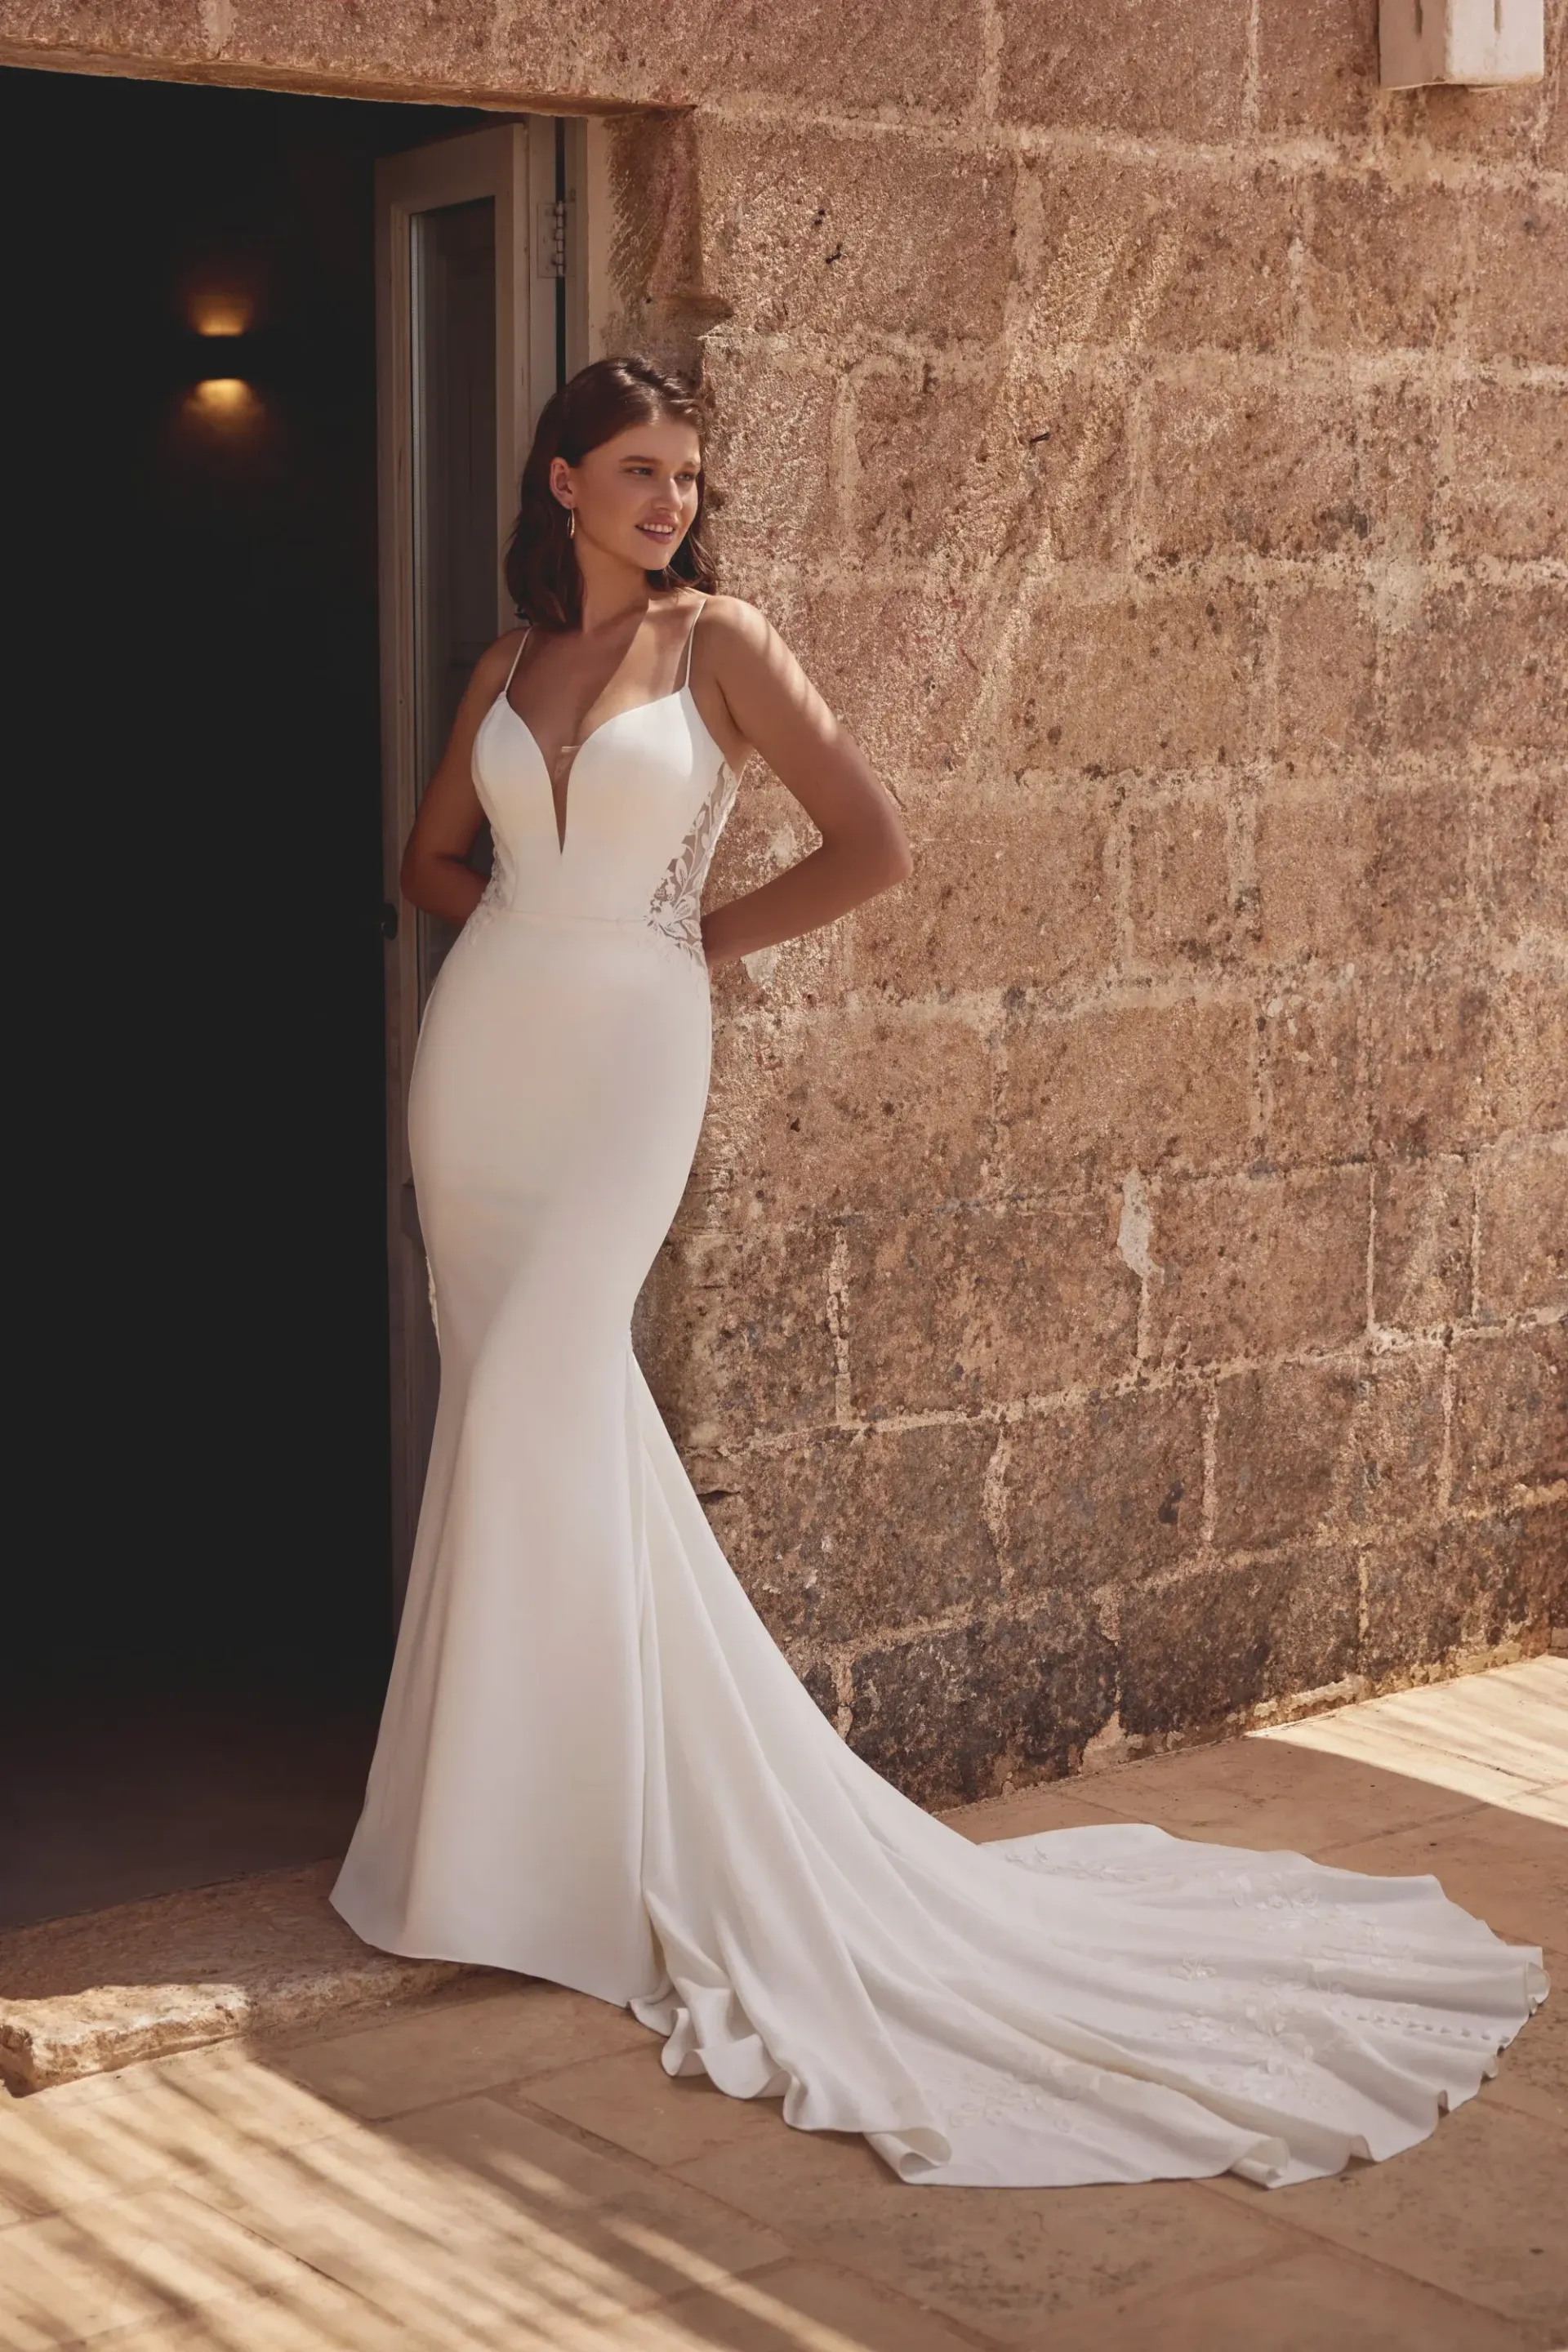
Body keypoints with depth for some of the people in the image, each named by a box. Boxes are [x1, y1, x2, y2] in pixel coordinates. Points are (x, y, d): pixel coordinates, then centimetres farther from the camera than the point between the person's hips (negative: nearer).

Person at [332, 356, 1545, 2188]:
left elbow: (871, 846, -8)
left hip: (624, 1049, -5)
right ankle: (509, 1800, 17)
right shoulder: (512, 662, 11)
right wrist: (528, 925, 5)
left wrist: (694, 936, 2)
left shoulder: (718, 641, -3)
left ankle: (546, 1837, 0)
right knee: (508, 1403, 5)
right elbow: (432, 853, 23)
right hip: (483, 1046, 5)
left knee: (533, 1405, -13)